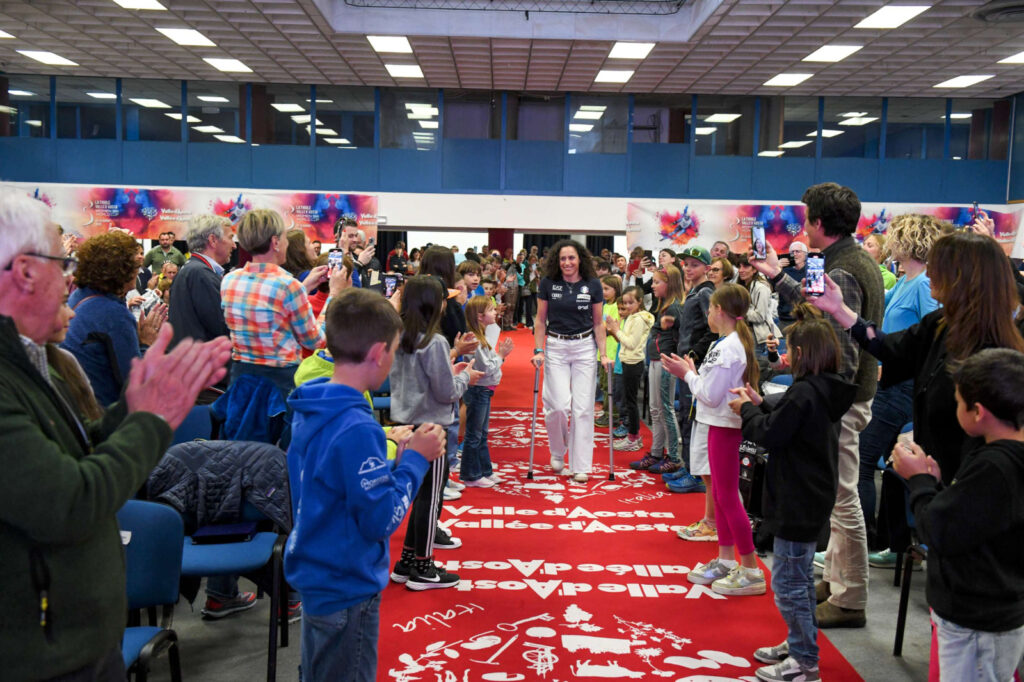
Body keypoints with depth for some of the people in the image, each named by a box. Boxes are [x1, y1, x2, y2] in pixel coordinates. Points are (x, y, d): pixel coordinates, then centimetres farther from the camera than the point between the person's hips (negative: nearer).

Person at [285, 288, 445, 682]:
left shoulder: (310, 412, 0)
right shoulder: (357, 428, -28)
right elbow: (382, 520, -24)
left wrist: (396, 456, 3)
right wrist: (414, 460, -13)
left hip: (315, 575, 9)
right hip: (347, 590, -9)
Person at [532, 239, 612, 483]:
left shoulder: (593, 285, -1)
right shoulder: (547, 284, -1)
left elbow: (598, 323, 5)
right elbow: (540, 320, 5)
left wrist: (603, 354, -1)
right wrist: (538, 350, -4)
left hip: (585, 347, 1)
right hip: (556, 347, 0)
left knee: (583, 408, 0)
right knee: (559, 405, -9)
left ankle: (581, 466, 8)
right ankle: (558, 452, 20)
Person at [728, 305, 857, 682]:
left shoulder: (803, 391, -23)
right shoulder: (826, 390, 5)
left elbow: (771, 434, -19)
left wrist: (747, 410, -3)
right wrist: (760, 405, 12)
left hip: (797, 502, -10)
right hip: (812, 498, 10)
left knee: (787, 583, 1)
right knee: (800, 577, 22)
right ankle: (799, 643, 36)